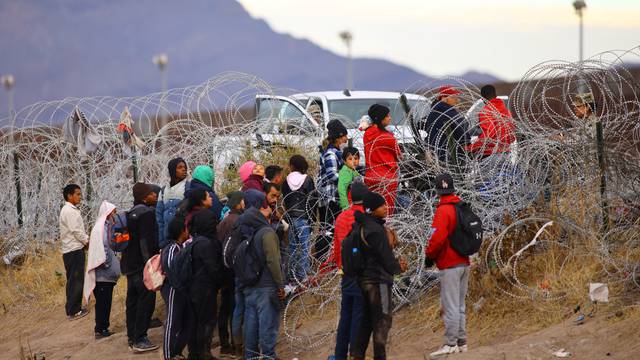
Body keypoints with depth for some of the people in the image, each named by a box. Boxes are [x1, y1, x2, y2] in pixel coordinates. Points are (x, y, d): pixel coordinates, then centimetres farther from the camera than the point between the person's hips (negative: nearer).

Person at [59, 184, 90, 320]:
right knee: (76, 280, -7)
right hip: (74, 250, -10)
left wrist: (87, 239, 6)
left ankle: (73, 309, 20)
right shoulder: (69, 211, -15)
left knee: (74, 280, 14)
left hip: (72, 249, 10)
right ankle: (73, 311, -5)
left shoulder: (71, 210, 17)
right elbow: (76, 231, -19)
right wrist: (88, 240, -6)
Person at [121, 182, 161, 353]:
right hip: (142, 264, -9)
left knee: (133, 300, 13)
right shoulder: (146, 213, -14)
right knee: (146, 301, -6)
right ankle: (140, 340, -8)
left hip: (130, 265, 9)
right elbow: (147, 241, -21)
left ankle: (132, 337, 18)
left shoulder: (130, 214, 14)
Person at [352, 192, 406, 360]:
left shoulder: (363, 226, 10)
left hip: (366, 279, 10)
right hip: (378, 280, -10)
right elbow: (385, 256, -17)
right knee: (382, 320, -4)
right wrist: (398, 267, 2)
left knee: (366, 320, 15)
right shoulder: (376, 230, -19)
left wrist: (395, 263, 11)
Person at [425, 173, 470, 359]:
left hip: (449, 265, -8)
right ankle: (461, 342, 19)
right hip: (464, 263, 8)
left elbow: (438, 238, -23)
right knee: (459, 306, 14)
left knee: (450, 306, -6)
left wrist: (429, 255, -7)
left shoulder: (443, 211, -16)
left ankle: (451, 344, -6)